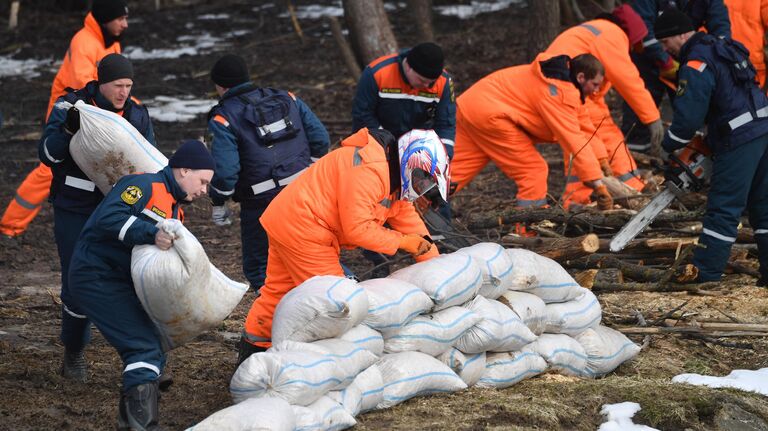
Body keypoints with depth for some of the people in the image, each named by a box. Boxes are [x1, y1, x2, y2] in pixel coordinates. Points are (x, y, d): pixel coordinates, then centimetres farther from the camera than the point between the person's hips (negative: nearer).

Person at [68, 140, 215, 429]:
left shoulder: (173, 207, 19)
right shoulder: (145, 186, -12)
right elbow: (109, 218, -27)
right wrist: (151, 234, -35)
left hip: (121, 283, 10)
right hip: (96, 275, -10)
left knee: (153, 350, 13)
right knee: (144, 348, -17)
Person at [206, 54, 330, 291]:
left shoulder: (223, 119, -6)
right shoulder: (286, 99, 9)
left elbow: (224, 169, -15)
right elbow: (321, 139, 7)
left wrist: (219, 204, 0)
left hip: (261, 204, -5)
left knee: (258, 267, 10)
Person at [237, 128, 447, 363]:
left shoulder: (393, 178, 11)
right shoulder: (370, 170, -23)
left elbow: (410, 222, 13)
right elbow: (358, 228, -25)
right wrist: (402, 241, -15)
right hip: (303, 231, -11)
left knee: (278, 290, 17)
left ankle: (251, 351, 26)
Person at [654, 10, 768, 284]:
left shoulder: (696, 65, -12)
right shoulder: (722, 48, 18)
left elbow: (687, 117, -14)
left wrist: (669, 146, 3)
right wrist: (711, 137, 22)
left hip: (739, 141, -9)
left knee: (723, 210, -6)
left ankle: (705, 275, -3)